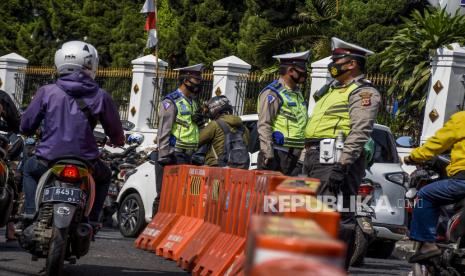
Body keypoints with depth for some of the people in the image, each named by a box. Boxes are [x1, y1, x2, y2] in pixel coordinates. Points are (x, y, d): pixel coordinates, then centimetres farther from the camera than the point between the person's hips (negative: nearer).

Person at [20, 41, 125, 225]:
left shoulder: (46, 92, -4)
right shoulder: (100, 97, -4)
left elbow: (26, 126, 2)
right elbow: (116, 134, 4)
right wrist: (117, 141, 29)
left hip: (48, 163, 0)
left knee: (30, 168, 34)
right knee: (104, 176, 33)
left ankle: (31, 214, 18)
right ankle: (91, 220, 21)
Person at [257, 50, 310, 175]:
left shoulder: (297, 93, 20)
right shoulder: (272, 93, -8)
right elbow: (264, 126, -14)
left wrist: (304, 153, 20)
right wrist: (268, 153, -20)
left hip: (294, 155, 9)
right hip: (277, 154, -9)